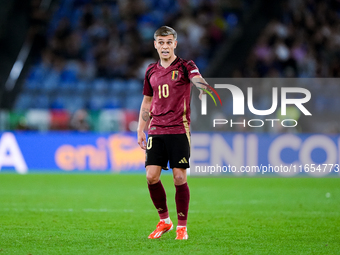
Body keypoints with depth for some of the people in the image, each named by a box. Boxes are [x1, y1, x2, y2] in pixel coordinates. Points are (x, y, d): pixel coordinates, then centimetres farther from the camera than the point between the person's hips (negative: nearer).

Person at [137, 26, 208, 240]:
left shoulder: (185, 66, 0)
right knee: (152, 176, -5)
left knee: (180, 178, -7)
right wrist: (141, 130, 17)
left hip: (179, 130, -4)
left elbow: (197, 78, -23)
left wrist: (204, 87, -47)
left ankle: (182, 226, 6)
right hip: (156, 131, 4)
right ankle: (164, 221, 13)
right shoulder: (151, 71, 14)